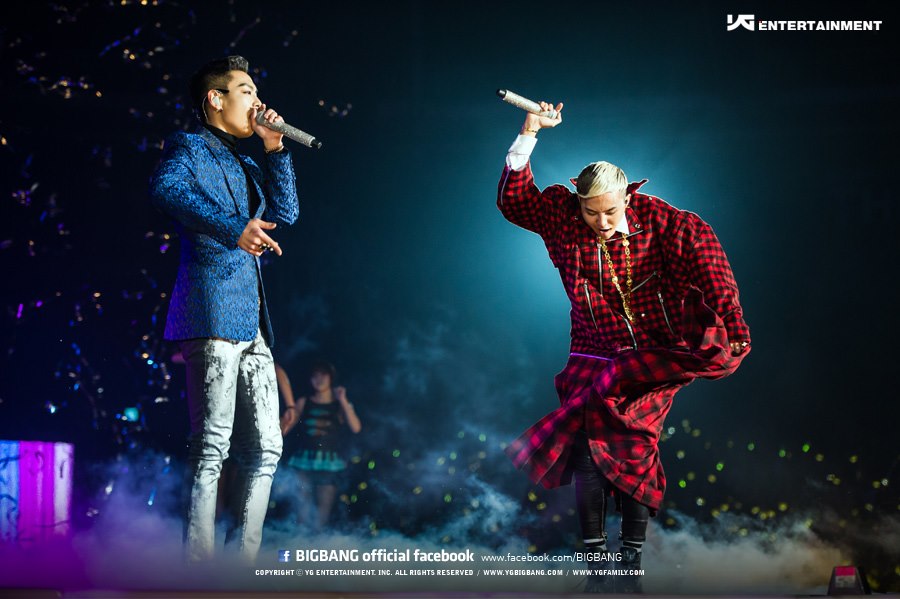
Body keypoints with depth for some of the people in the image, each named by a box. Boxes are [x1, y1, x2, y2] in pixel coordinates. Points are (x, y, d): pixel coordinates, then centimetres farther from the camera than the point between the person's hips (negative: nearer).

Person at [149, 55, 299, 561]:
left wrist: (275, 149, 11)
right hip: (213, 313, -9)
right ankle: (200, 568, -11)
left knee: (266, 448, 6)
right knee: (213, 447, -12)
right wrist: (233, 228, -29)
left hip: (252, 324, 9)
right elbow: (165, 189, -19)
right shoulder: (190, 148, 3)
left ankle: (242, 563, 10)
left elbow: (285, 213, 17)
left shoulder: (246, 166, 28)